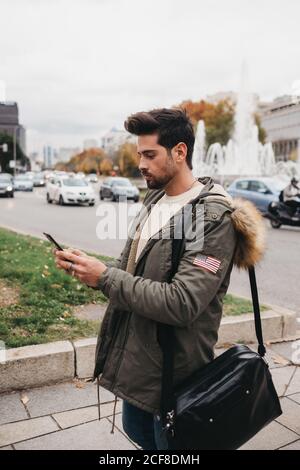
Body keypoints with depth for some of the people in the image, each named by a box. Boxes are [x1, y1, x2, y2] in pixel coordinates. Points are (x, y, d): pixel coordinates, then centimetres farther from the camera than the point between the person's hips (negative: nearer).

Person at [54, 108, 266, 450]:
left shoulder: (215, 218, -22)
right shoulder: (154, 199, 5)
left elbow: (182, 305, -28)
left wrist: (105, 277, -25)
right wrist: (87, 266, -8)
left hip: (172, 370, -8)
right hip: (134, 356, 8)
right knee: (136, 431, 27)